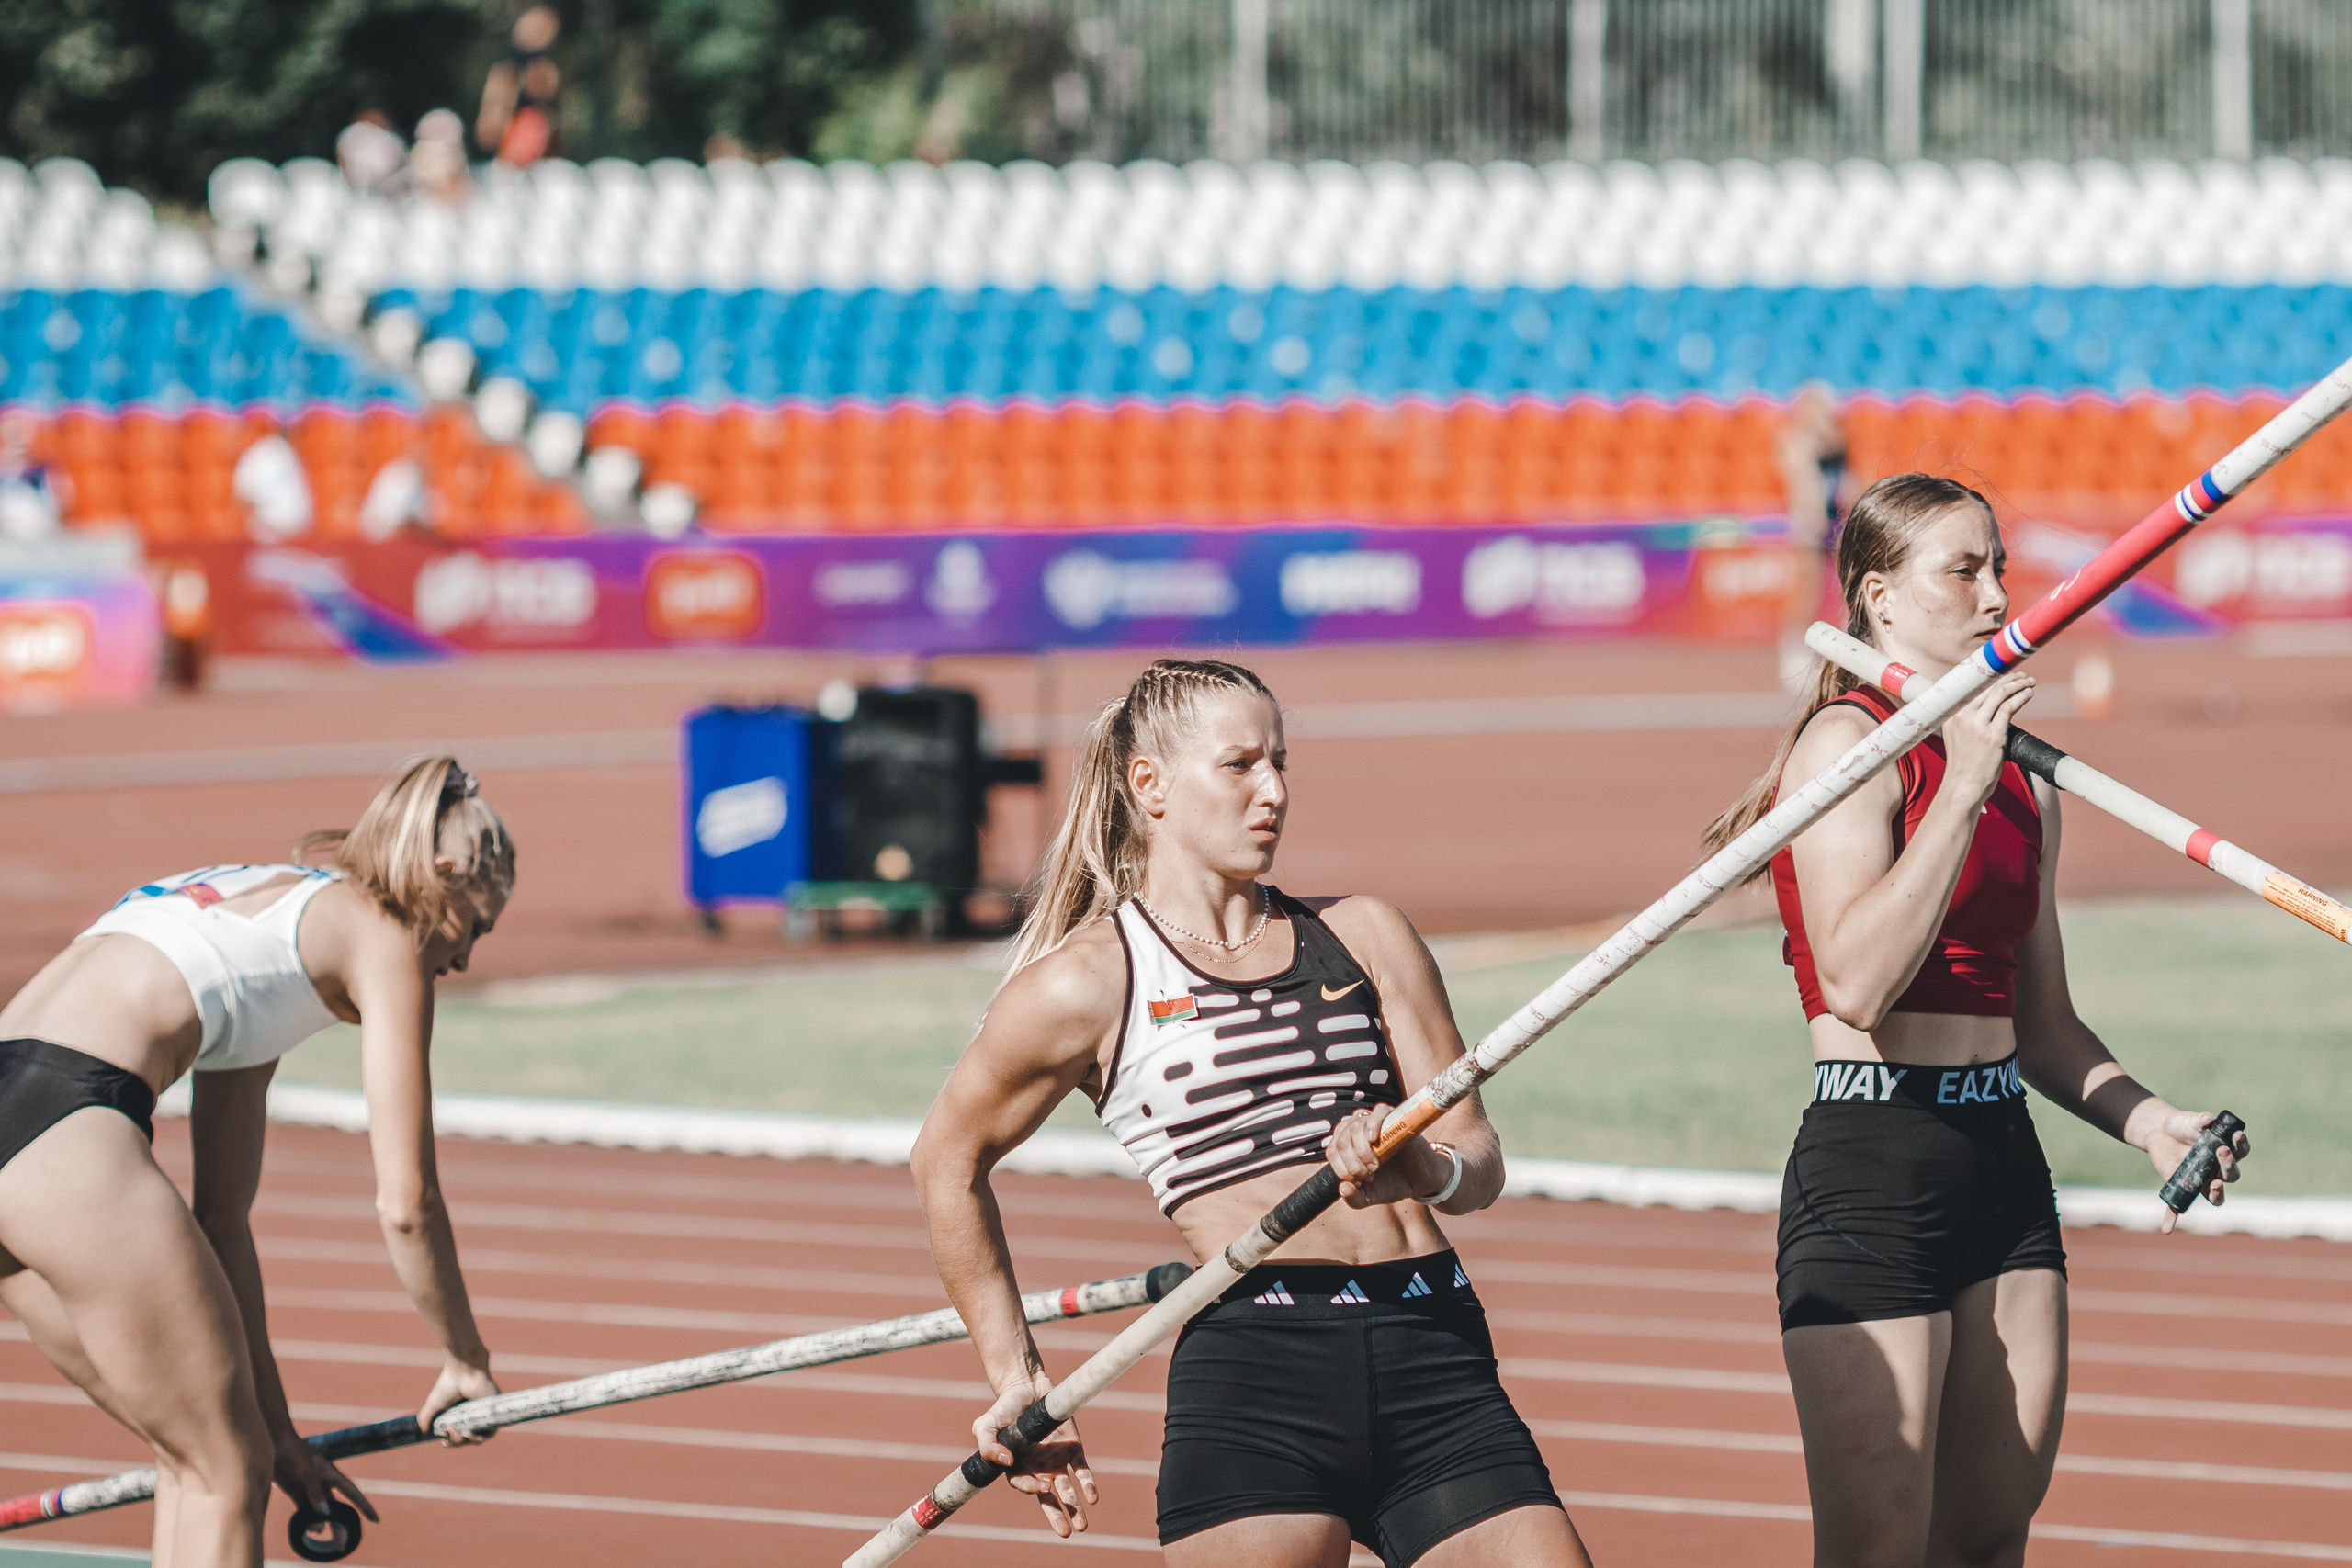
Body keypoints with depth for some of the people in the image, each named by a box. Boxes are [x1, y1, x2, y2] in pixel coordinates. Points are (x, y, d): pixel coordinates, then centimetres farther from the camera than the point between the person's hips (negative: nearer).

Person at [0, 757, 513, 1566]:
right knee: (227, 1476, 1)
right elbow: (406, 1204, 6)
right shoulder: (384, 939, 8)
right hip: (68, 1128, -9)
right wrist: (466, 1362, 22)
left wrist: (274, 1428, 33)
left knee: (198, 1458, 19)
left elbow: (221, 1218, 32)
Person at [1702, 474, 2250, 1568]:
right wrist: (1962, 786, -22)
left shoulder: (2022, 779, 15)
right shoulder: (1849, 741, -8)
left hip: (2003, 1167, 8)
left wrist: (2143, 1118, 5)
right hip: (1869, 1174, -8)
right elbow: (1859, 982, -23)